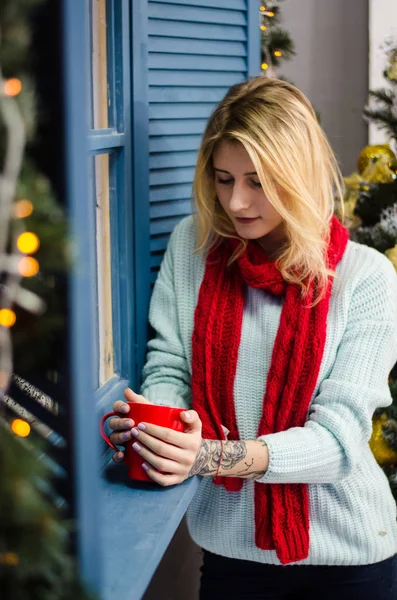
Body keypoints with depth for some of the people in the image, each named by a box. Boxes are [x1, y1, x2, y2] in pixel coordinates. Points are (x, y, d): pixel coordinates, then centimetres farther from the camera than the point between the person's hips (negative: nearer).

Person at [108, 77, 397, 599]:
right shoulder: (192, 246, -2)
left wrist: (218, 456, -32)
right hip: (232, 545, 2)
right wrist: (150, 425, -24)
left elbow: (341, 433, -18)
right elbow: (168, 367, -1)